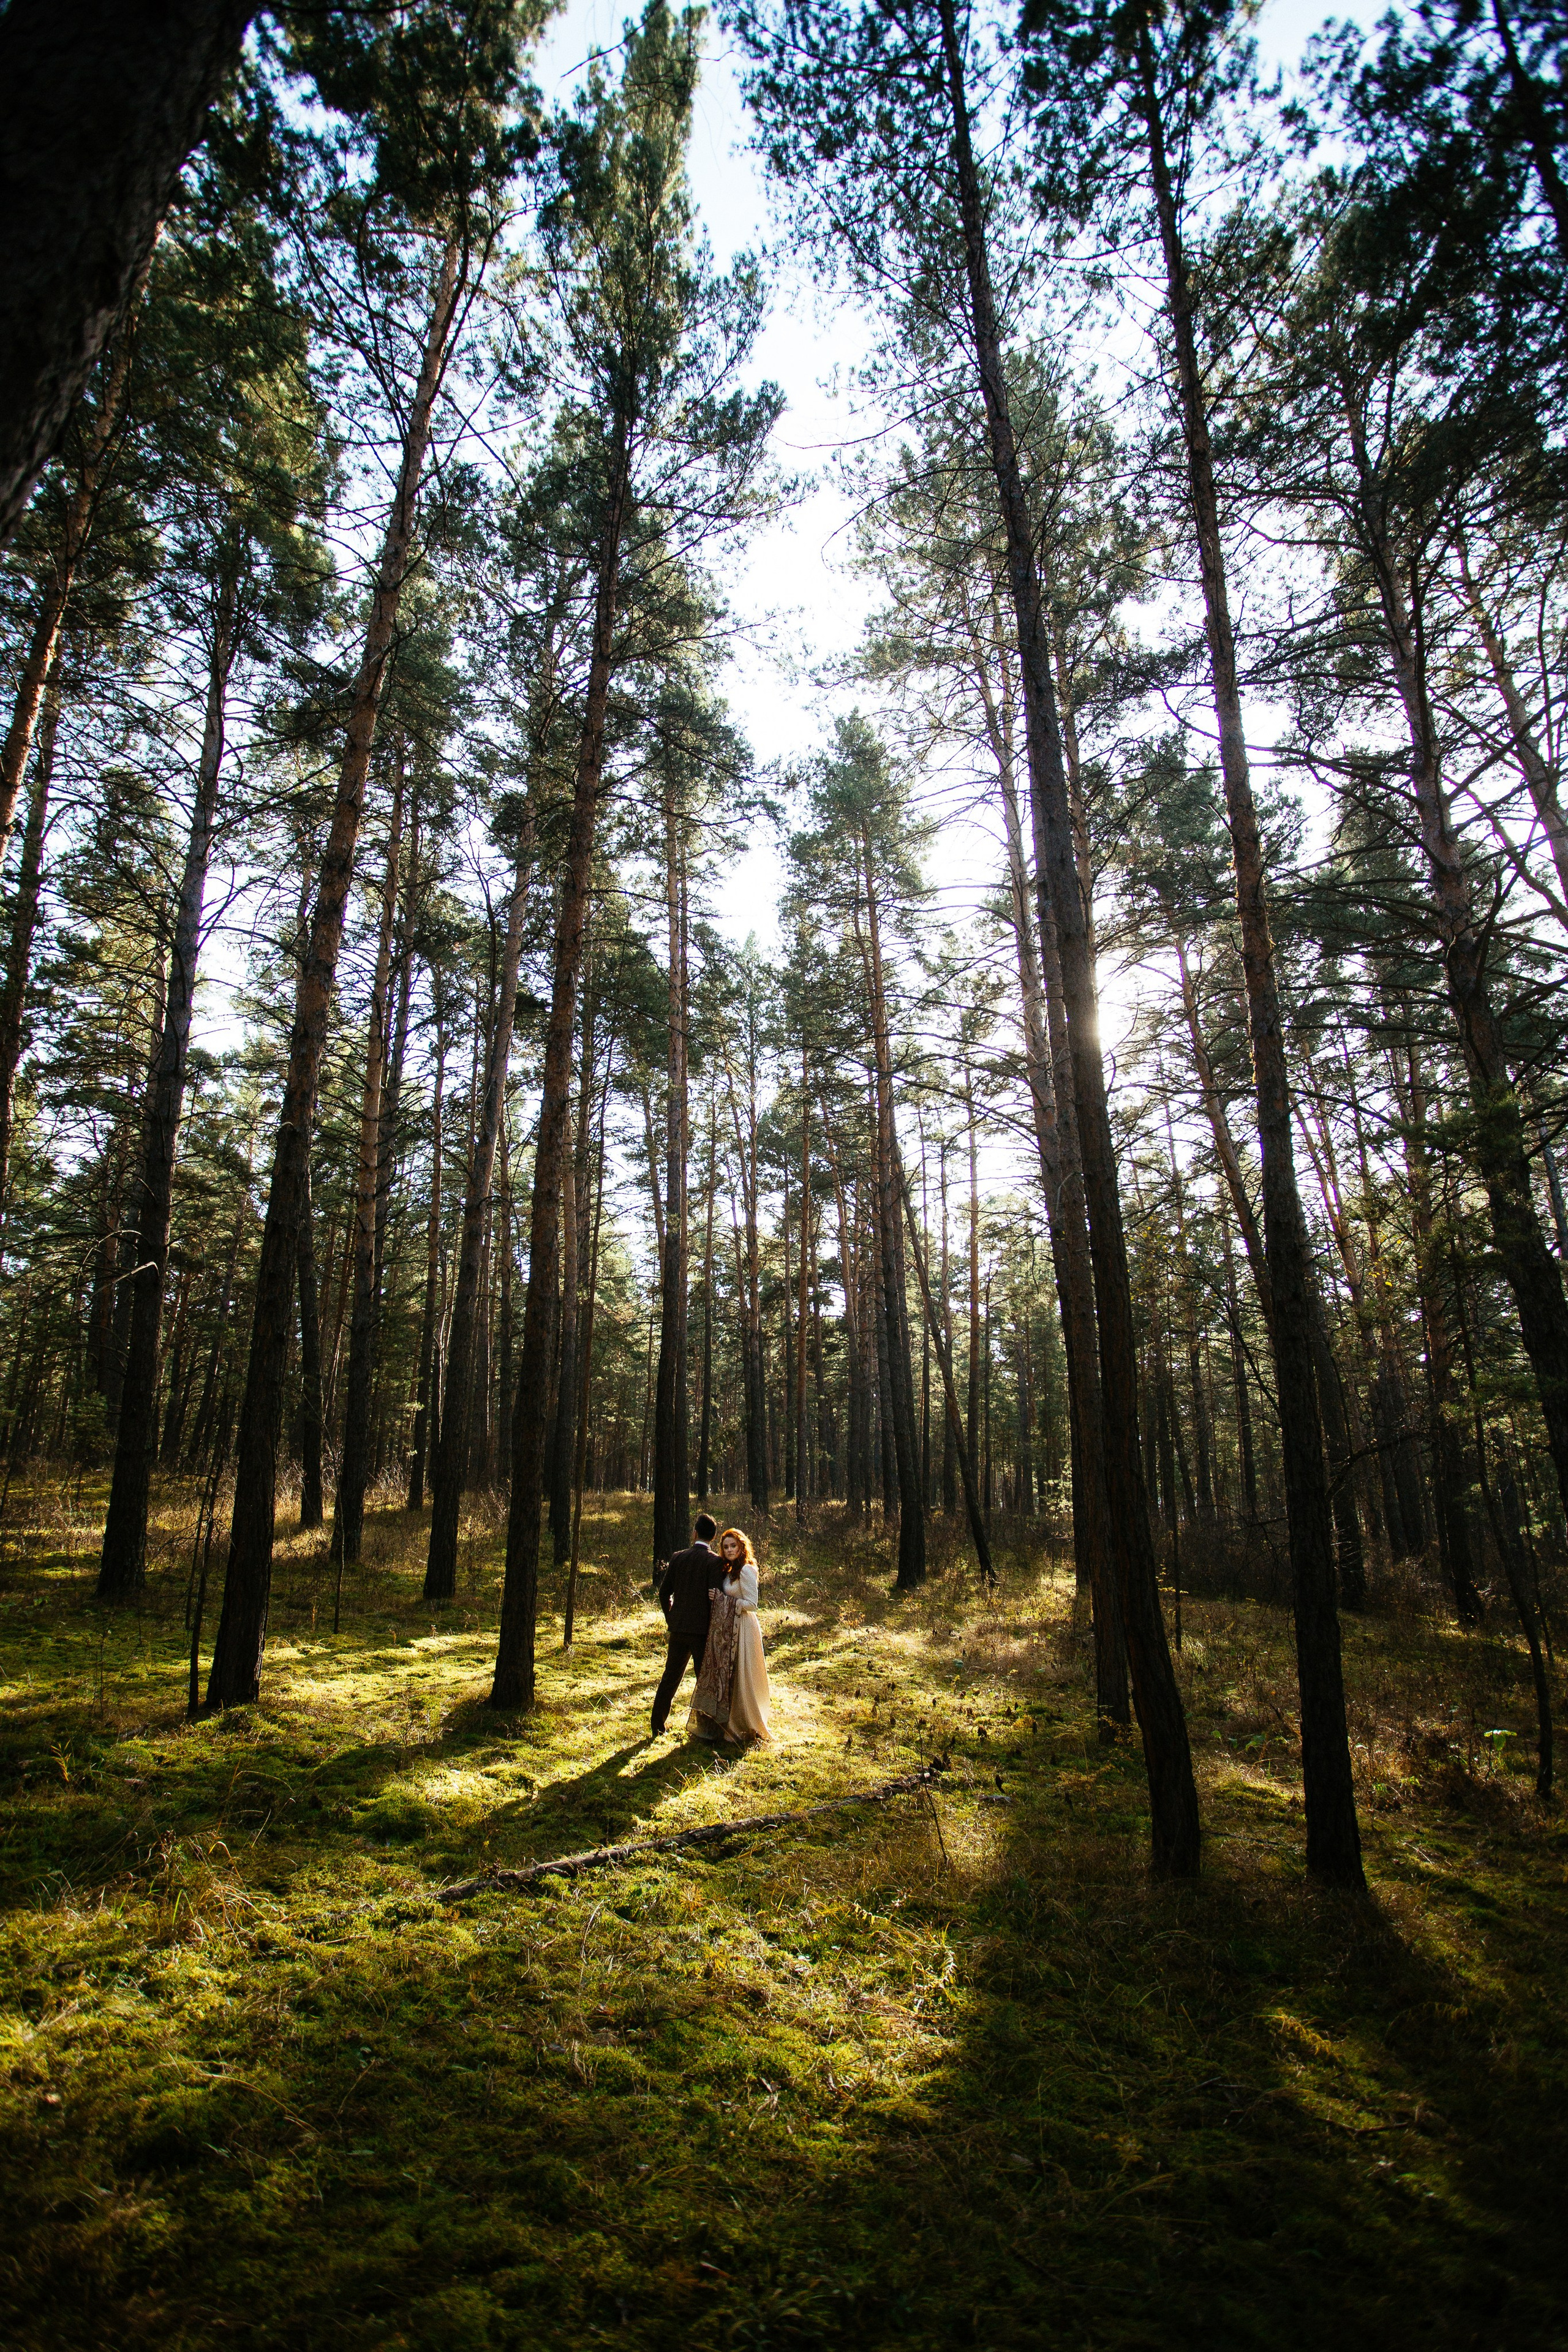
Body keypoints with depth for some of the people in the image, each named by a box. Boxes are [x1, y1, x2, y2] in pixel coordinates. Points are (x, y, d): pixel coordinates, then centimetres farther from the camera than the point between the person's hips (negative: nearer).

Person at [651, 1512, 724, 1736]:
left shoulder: (678, 1558, 2)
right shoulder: (715, 1561, -11)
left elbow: (664, 1591, 6)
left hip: (678, 1628, 4)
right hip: (703, 1630, -4)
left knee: (670, 1677, 15)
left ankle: (658, 1725, 22)